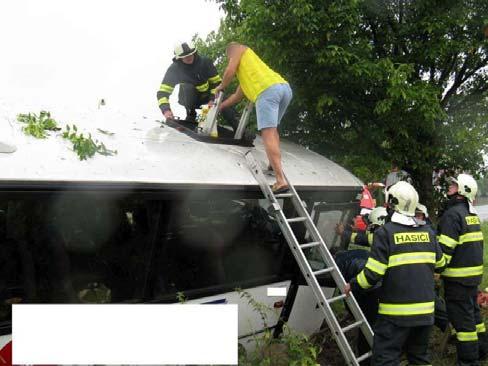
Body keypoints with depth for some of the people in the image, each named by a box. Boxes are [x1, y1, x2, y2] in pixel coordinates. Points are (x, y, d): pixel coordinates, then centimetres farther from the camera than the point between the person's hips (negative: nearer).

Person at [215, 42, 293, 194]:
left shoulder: (239, 49, 23)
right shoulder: (246, 70, 43)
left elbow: (230, 71, 7)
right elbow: (237, 96, 47)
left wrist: (221, 86, 25)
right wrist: (219, 107, 55)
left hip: (268, 90, -8)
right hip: (285, 87, 8)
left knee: (268, 134, -14)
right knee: (272, 129, 28)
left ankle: (281, 180, -24)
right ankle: (275, 165, 17)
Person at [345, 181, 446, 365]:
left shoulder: (385, 232, -12)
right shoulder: (428, 232, 5)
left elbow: (373, 273, -16)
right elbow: (440, 264, 17)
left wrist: (352, 286, 0)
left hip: (396, 312, -6)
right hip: (425, 311, 6)